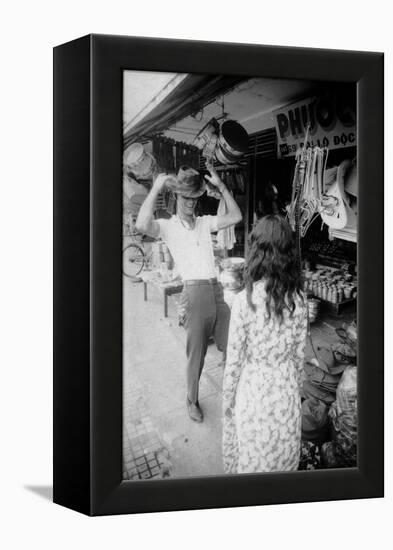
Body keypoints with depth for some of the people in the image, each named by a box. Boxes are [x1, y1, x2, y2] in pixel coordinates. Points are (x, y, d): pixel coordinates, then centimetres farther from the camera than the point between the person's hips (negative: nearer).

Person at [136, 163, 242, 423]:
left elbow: (236, 216, 8)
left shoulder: (205, 222, 15)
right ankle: (192, 400, 22)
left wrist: (221, 186, 3)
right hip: (194, 292, -5)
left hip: (217, 290, 5)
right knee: (196, 354, 4)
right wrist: (156, 189, -18)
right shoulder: (168, 226, -1)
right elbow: (142, 225, -22)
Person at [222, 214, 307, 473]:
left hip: (253, 391, -3)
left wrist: (227, 400, 0)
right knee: (282, 457, 22)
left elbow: (234, 360, -14)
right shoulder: (299, 300, -9)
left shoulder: (245, 300, -21)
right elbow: (299, 354, 2)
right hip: (287, 390, 3)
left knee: (250, 461, 16)